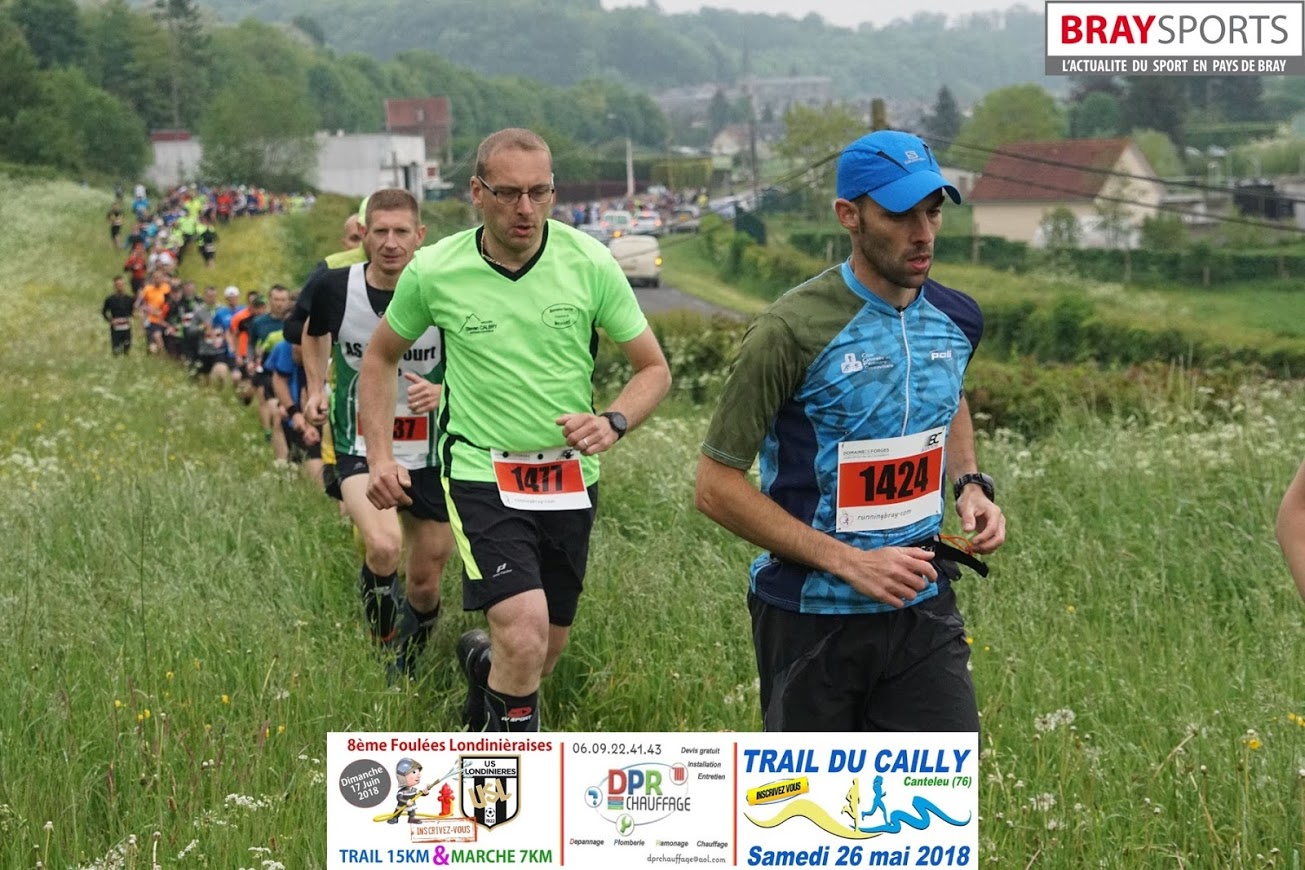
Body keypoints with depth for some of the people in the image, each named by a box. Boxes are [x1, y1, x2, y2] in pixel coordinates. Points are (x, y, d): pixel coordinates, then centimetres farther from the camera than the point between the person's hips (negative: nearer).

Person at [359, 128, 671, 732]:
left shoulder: (589, 263, -7)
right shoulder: (433, 271, -8)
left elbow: (653, 369, 2)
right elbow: (381, 357, 11)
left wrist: (612, 423, -18)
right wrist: (380, 457, 1)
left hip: (570, 478, 3)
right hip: (482, 474, -3)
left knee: (546, 652, 15)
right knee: (525, 632, -23)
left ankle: (482, 660, 50)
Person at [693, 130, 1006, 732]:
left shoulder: (955, 319, 2)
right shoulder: (791, 332, -16)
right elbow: (716, 486, -15)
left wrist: (970, 485, 5)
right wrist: (850, 562, -20)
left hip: (923, 610, 4)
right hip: (811, 619, -4)